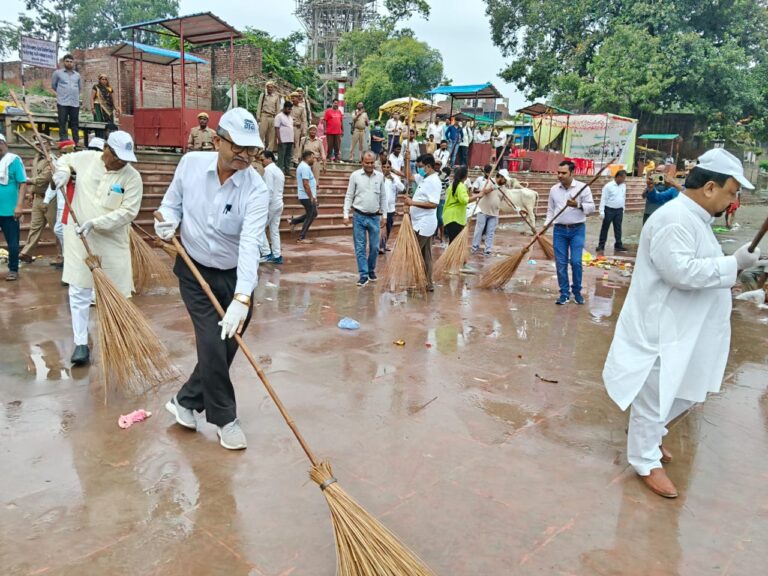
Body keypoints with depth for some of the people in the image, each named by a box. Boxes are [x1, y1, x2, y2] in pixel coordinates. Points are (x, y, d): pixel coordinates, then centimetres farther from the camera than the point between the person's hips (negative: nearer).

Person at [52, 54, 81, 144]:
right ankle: (63, 141, -6)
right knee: (62, 123, -5)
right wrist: (61, 92, 18)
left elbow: (80, 87, 28)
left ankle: (76, 142, 8)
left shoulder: (77, 75, 15)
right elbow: (53, 85, 15)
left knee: (75, 123, 4)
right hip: (62, 103, -3)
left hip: (75, 103, 3)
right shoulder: (58, 73, 6)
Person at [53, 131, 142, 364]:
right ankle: (81, 343, 12)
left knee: (117, 291, 8)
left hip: (113, 241, -1)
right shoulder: (86, 158, -2)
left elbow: (127, 212, -17)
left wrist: (96, 223, -25)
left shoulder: (132, 177, -11)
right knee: (79, 291, 3)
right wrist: (63, 171, -2)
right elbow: (65, 159, 21)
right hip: (80, 238, 2)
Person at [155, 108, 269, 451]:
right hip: (195, 272, 0)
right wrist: (168, 220, -19)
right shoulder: (191, 163, -11)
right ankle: (224, 418, 13)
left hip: (235, 276, 0)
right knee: (212, 346, -7)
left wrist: (242, 298, -44)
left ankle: (186, 401, 32)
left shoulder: (256, 190, -21)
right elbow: (173, 202, 6)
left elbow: (250, 245, -32)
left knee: (226, 349, 7)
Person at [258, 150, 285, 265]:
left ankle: (267, 254, -5)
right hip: (279, 203, 9)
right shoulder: (279, 171, 17)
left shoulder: (268, 169, -11)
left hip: (271, 204, -9)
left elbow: (269, 189, -19)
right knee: (274, 230, 10)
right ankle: (277, 256, 9)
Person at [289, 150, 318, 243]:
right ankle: (301, 238, 4)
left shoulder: (302, 166, 16)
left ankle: (293, 221, 21)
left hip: (306, 197, 10)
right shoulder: (305, 167, -18)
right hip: (307, 197, -10)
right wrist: (311, 197, -20)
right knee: (310, 216, -2)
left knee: (313, 213, 19)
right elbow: (306, 184, -24)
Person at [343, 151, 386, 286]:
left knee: (374, 247, 7)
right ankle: (363, 275, 5)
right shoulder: (355, 175, -2)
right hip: (359, 216, -2)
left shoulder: (380, 176, 4)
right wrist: (346, 215, -6)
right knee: (360, 247, 0)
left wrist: (383, 214, 9)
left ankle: (371, 270, 27)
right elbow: (349, 196, 1)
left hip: (375, 217, 2)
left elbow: (383, 197, 10)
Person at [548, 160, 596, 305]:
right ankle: (564, 294, 13)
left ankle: (577, 292, 12)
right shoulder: (554, 189, 7)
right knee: (560, 263, 2)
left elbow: (591, 207, -6)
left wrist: (578, 205, -23)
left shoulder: (583, 188, -4)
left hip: (577, 230, -3)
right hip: (559, 230, 3)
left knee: (576, 262, -8)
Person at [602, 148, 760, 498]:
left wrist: (728, 270, 11)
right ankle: (646, 462, 19)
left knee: (684, 393, 22)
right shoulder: (675, 219, -21)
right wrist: (733, 264, -22)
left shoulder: (693, 218, 13)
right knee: (654, 397, 3)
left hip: (684, 328, 11)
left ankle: (648, 437, 41)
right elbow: (681, 272, -29)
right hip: (663, 329, -11)